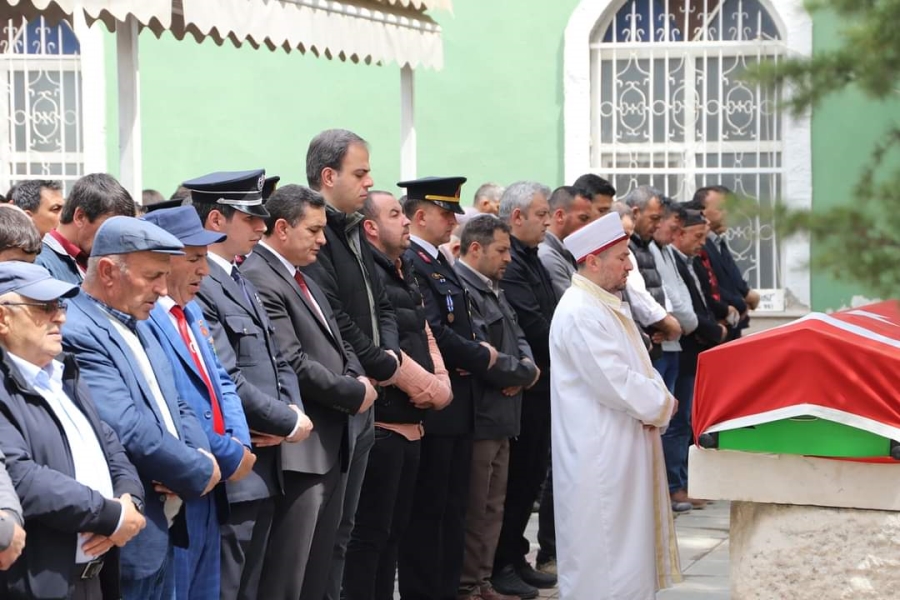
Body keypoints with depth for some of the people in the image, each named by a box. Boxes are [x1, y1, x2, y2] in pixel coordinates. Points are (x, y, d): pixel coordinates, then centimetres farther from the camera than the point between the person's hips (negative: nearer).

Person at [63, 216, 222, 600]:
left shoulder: (137, 326, 15)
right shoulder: (77, 334, -18)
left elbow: (176, 408, 17)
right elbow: (130, 432, -25)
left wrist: (199, 454, -5)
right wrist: (201, 471, -11)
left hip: (166, 527, 9)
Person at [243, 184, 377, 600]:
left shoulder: (303, 279, 18)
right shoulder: (258, 279, -16)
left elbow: (336, 344, 21)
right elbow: (293, 364, -22)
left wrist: (357, 378, -1)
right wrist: (354, 394, -12)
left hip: (331, 442, 10)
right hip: (300, 448, -10)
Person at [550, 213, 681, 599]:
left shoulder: (606, 305, 14)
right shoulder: (580, 312, -19)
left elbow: (637, 367, 17)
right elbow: (614, 382, -24)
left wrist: (657, 396, -3)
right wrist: (661, 405, -10)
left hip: (621, 448, 10)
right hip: (598, 454, -10)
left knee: (629, 546, 15)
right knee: (601, 553, -4)